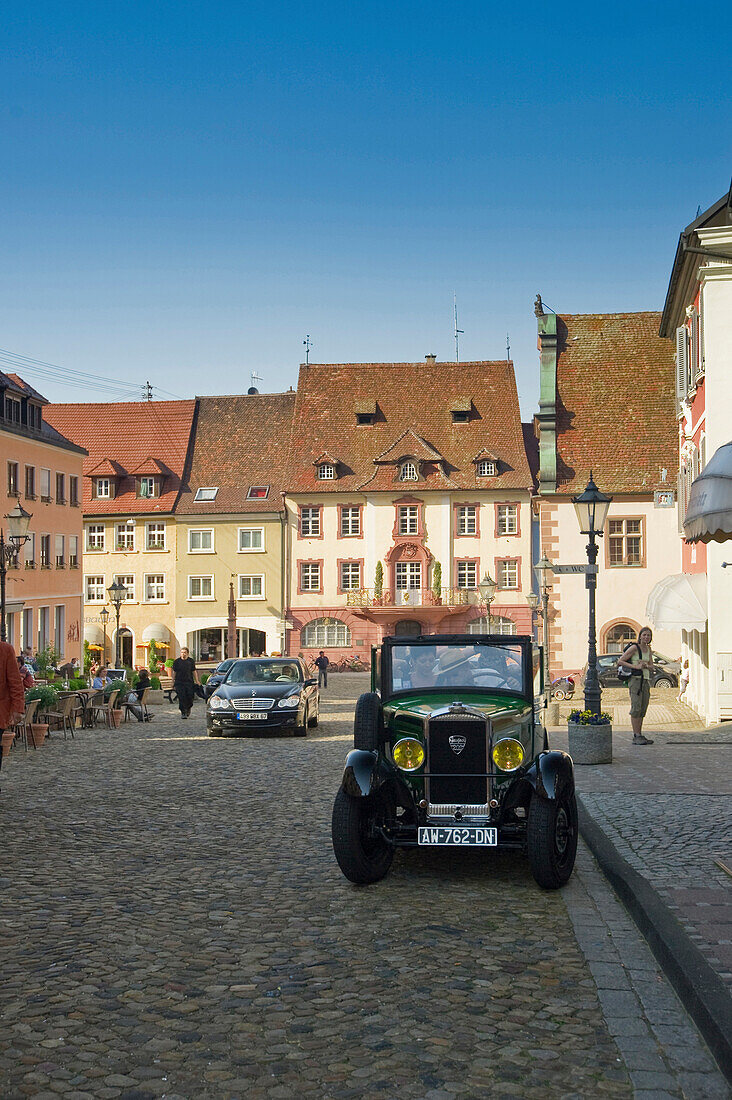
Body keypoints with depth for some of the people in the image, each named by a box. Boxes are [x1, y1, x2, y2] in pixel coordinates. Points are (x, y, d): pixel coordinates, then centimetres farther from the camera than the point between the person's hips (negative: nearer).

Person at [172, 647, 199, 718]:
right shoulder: (177, 661, 5)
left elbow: (194, 672, 10)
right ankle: (183, 712, 1)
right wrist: (173, 682, 7)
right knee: (181, 698, -7)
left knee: (190, 697, -1)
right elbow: (174, 672, 10)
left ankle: (188, 708, 28)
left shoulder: (191, 661, 7)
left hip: (189, 682, 1)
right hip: (179, 682, -1)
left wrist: (197, 681, 4)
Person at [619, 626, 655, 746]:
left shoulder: (648, 649, 14)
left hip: (646, 681, 7)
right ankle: (636, 737, -11)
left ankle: (640, 735, 11)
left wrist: (645, 665, -8)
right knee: (636, 708, -11)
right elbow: (620, 661, -9)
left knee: (643, 709, 6)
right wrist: (636, 666, -16)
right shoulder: (634, 648, -7)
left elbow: (651, 667, 15)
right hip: (635, 679, -7)